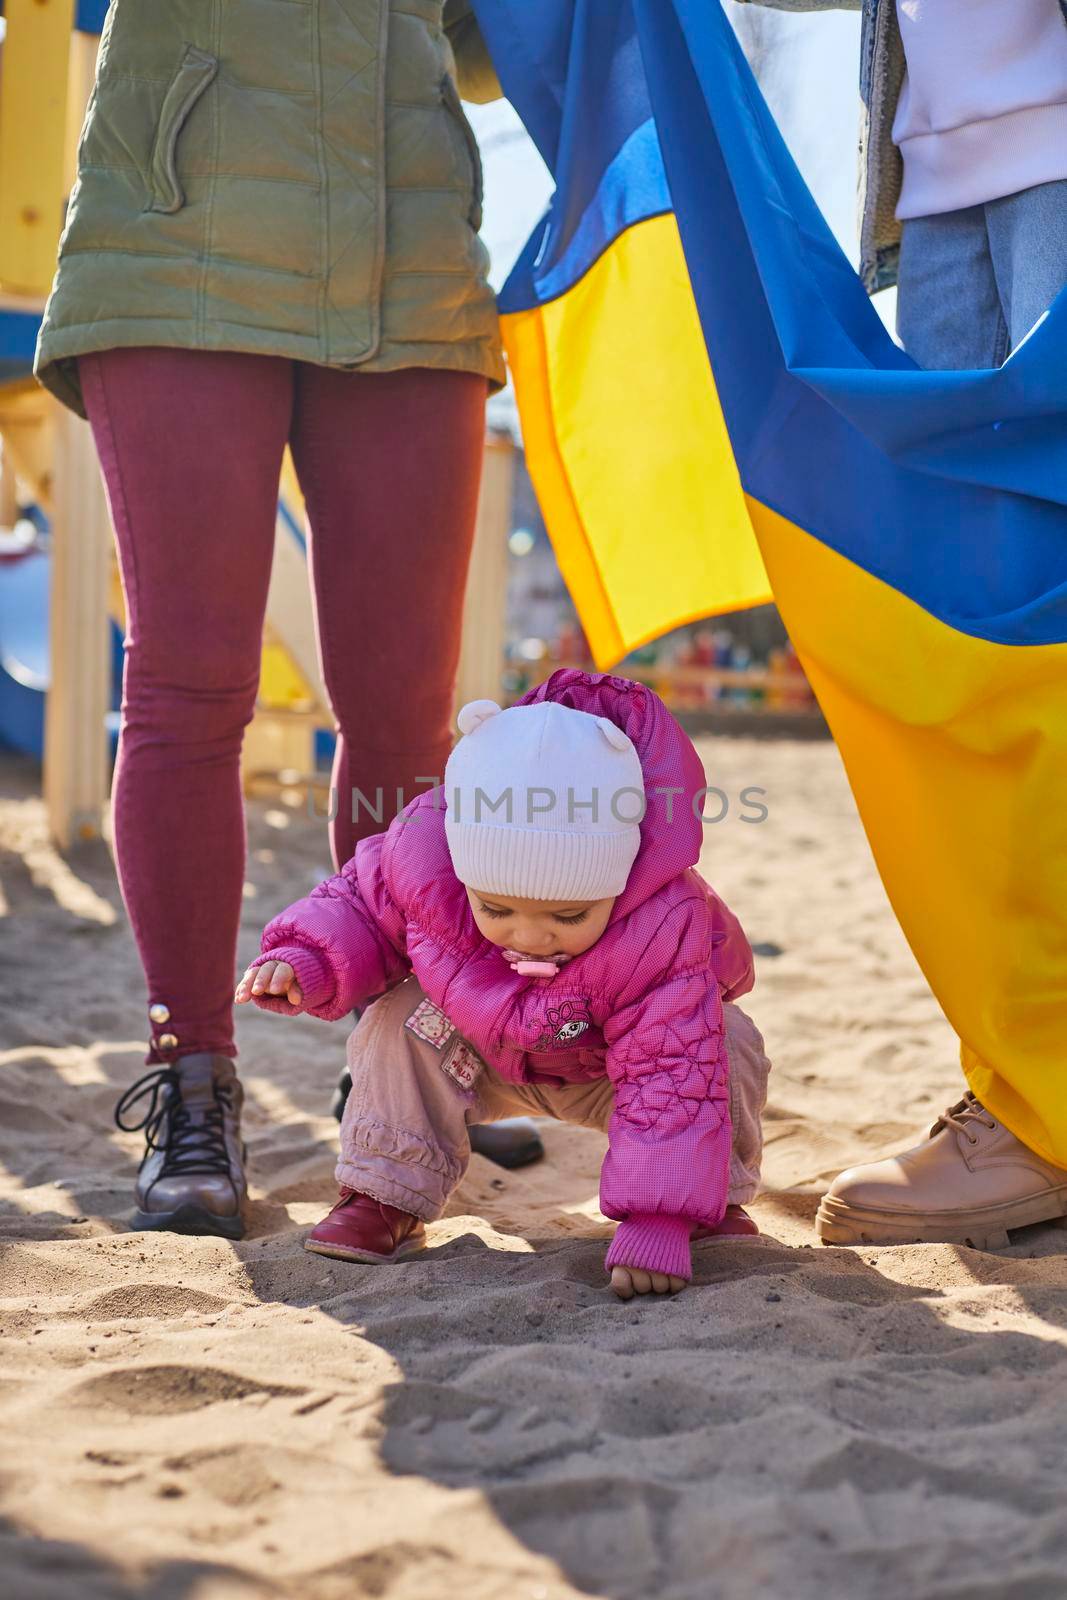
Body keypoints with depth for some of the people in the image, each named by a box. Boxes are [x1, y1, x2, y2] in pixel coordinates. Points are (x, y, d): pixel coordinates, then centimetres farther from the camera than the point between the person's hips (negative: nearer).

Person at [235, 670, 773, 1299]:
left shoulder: (661, 934, -43)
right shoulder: (420, 862, -35)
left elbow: (670, 1082, -44)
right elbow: (359, 904, -12)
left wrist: (655, 1225, -52)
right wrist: (302, 959, -34)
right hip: (488, 1059, 2)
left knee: (730, 1047, -29)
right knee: (406, 1020, -26)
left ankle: (715, 1200, -2)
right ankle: (386, 1198, -10)